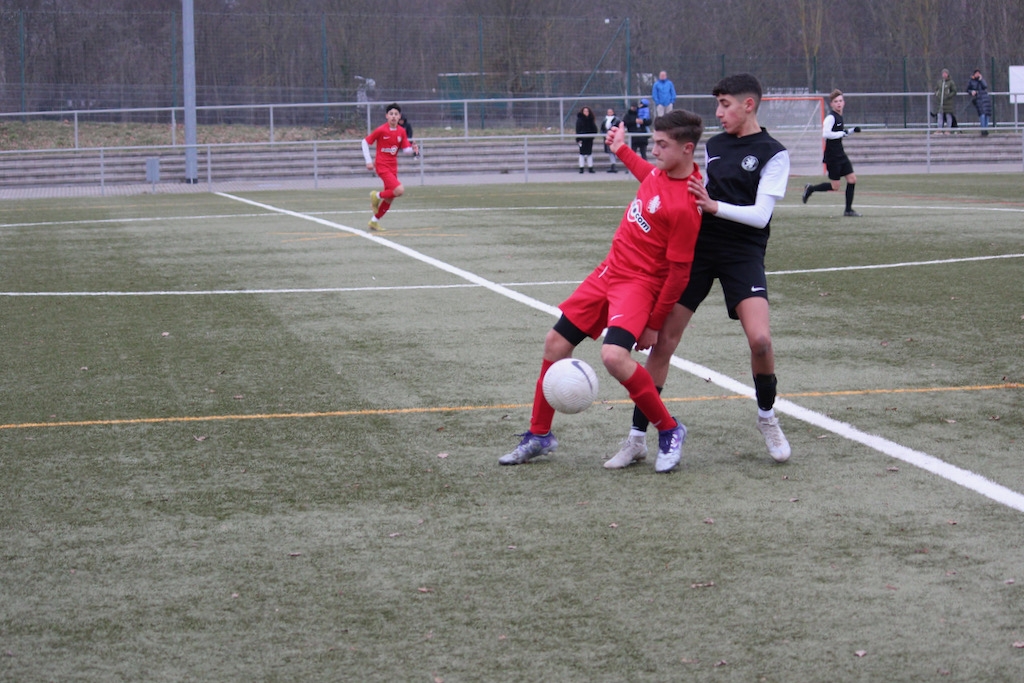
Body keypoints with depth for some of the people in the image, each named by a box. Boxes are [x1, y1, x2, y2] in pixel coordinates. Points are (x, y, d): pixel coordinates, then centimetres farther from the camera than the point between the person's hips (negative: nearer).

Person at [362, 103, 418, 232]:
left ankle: (374, 221, 24)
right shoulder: (381, 130, -11)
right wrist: (368, 161, -8)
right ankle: (377, 196, 3)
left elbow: (406, 148, 3)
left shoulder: (402, 131, 3)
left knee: (389, 198, 9)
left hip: (393, 167, 6)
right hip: (382, 166, -6)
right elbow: (365, 142, -4)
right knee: (399, 190, -22)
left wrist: (413, 148, -20)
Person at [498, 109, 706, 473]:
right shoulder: (663, 171, -2)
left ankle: (670, 431, -7)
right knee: (556, 342, 11)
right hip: (609, 270, 9)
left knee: (614, 355, -30)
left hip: (639, 282, -9)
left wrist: (655, 324, -14)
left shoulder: (685, 204, -25)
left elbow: (679, 272, -20)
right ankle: (539, 435, 27)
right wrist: (623, 150, 32)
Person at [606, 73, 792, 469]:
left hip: (743, 253, -5)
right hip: (697, 247, 5)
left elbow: (760, 214, -13)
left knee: (760, 339, -22)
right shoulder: (713, 146, 13)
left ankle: (767, 418, 7)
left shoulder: (772, 154, -4)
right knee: (663, 340, -2)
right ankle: (637, 438, 4)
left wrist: (714, 206, -24)